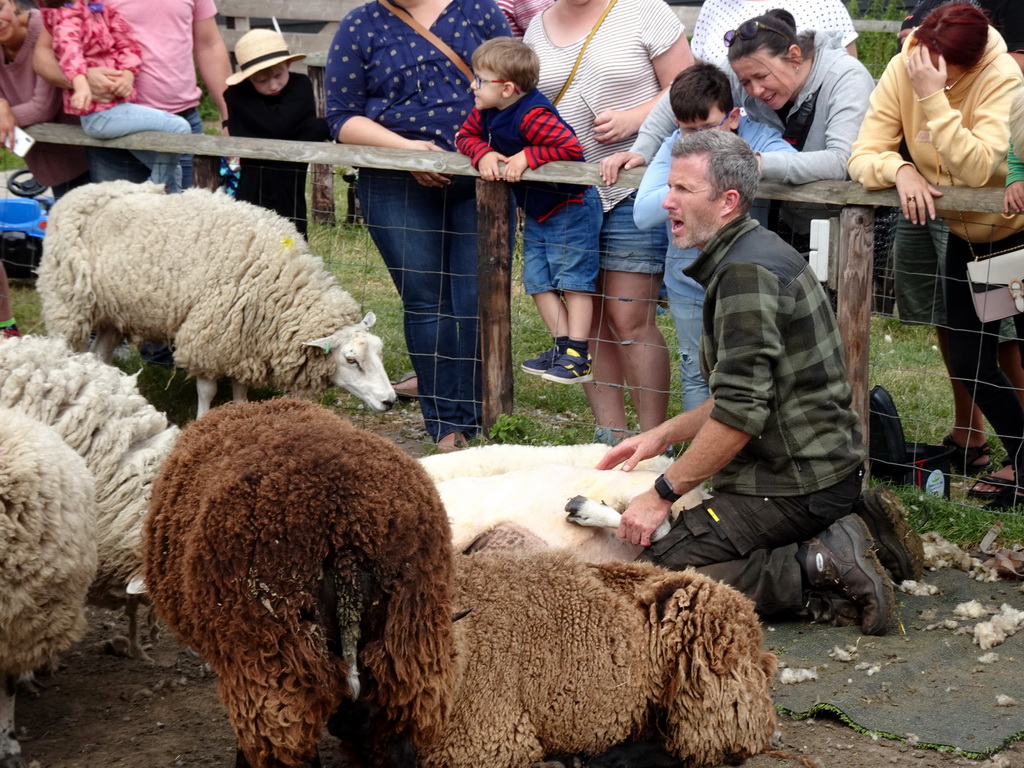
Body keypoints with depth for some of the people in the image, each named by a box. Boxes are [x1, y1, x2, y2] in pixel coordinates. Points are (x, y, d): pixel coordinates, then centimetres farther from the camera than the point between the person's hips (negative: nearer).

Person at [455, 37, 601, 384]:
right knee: (538, 280, 9)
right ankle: (562, 346, 15)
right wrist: (483, 154, -15)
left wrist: (527, 157, -32)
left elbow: (571, 147, -34)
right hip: (536, 213, 9)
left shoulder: (532, 115, -28)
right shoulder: (487, 111, -1)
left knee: (573, 278, -4)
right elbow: (466, 136, 5)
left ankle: (578, 356, -3)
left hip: (569, 208, -9)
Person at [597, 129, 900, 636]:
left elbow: (740, 413, -23)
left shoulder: (746, 272, -19)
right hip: (820, 465, 11)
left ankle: (814, 566, -12)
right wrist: (663, 435, 17)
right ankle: (834, 536, 10)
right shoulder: (759, 254, 15)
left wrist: (662, 494, -15)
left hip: (795, 488, -11)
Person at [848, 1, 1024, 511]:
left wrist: (932, 98, -39)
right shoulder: (902, 70, -13)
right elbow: (863, 156, -15)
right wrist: (900, 169, -36)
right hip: (966, 235, 5)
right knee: (969, 366, 7)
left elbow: (979, 169, -36)